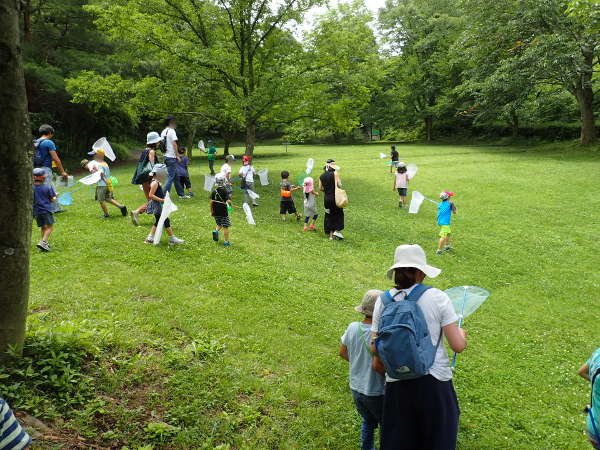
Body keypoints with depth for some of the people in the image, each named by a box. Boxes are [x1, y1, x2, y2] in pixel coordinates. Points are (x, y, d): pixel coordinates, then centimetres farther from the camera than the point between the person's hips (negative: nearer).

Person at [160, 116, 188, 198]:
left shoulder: (163, 132, 14)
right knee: (171, 177, -7)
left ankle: (181, 194, 23)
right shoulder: (171, 131, -10)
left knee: (176, 176, 15)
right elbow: (174, 144, -15)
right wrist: (177, 155, -11)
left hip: (166, 157, 9)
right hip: (171, 157, -9)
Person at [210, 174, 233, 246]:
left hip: (216, 212, 4)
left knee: (219, 224, 24)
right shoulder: (225, 191, -13)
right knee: (226, 227, 5)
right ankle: (226, 242, 7)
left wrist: (211, 211, 11)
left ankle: (216, 231, -5)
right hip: (223, 212, -4)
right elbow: (228, 201, -20)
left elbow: (211, 202, 1)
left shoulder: (214, 192, 0)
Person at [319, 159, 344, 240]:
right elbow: (339, 185, -15)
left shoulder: (321, 176, 5)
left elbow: (320, 188, 7)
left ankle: (331, 235, 15)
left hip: (326, 198, 5)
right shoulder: (335, 173, -10)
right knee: (339, 213, 13)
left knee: (329, 216, 13)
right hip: (335, 197, -5)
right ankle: (337, 230, 3)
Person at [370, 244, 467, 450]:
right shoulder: (437, 297, -10)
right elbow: (458, 346, -9)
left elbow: (375, 347, -1)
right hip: (434, 381, -2)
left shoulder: (383, 300, -3)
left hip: (397, 384, 2)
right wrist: (461, 333, 13)